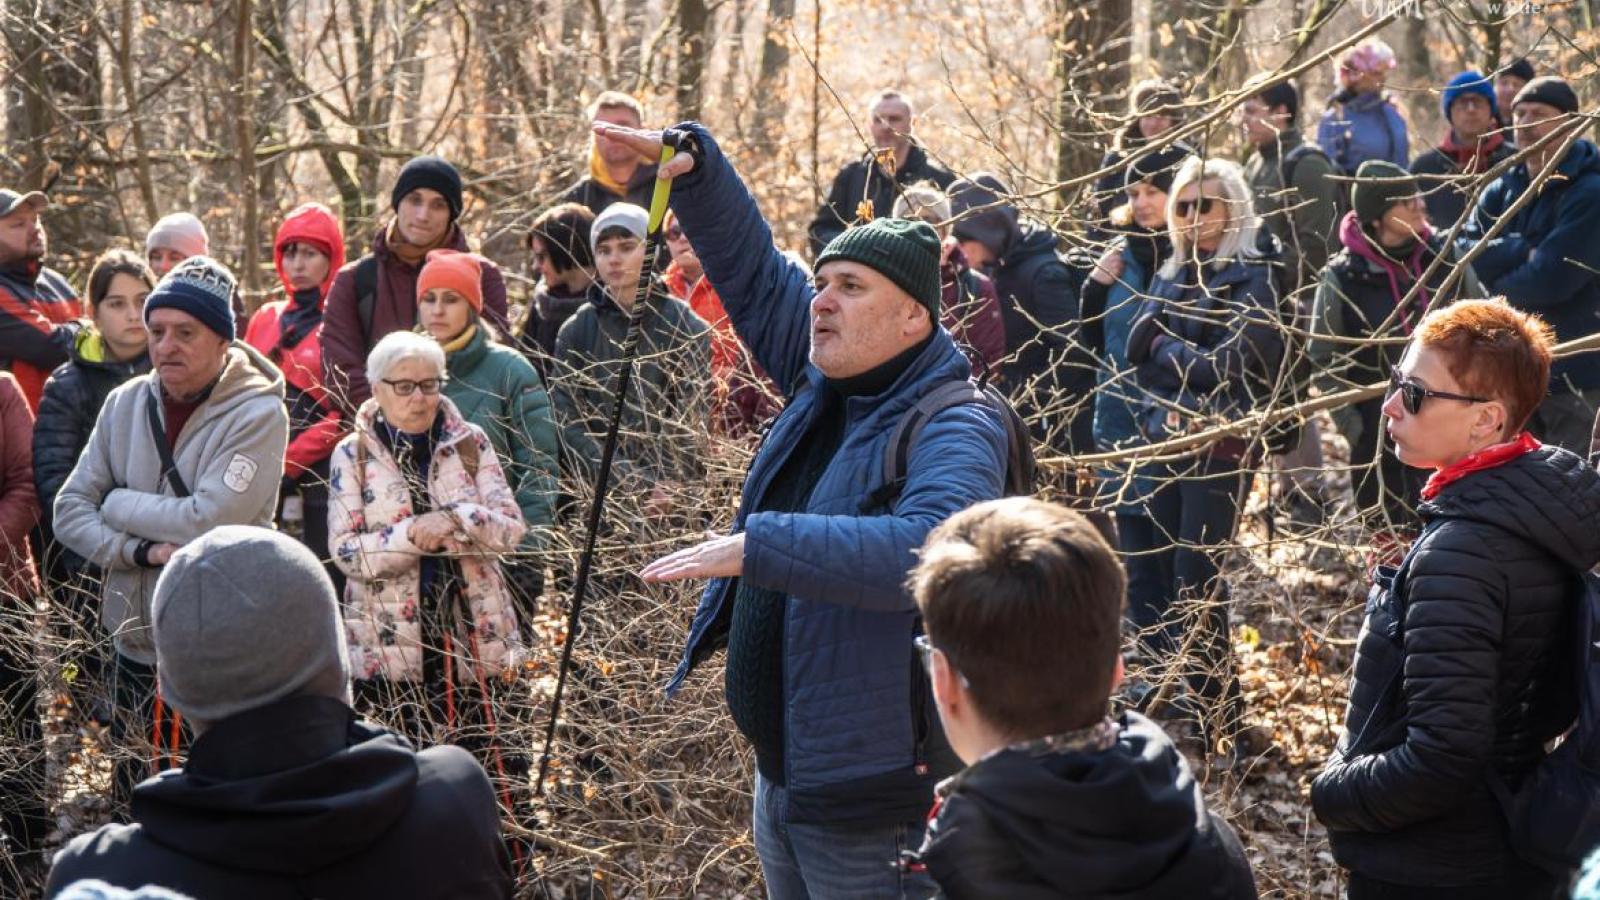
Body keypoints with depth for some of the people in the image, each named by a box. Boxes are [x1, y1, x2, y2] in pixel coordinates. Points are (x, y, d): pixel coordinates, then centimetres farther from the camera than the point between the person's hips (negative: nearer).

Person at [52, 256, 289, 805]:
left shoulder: (259, 414, -12)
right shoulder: (126, 403, 4)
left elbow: (208, 522, -20)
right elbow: (69, 511, 3)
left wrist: (117, 504, -6)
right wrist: (142, 551, -14)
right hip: (136, 649, 5)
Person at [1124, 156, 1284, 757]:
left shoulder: (1255, 278, -7)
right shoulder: (1174, 275, 15)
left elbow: (1231, 364, -15)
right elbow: (1137, 348, 4)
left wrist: (1167, 350, -4)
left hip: (1221, 445, -7)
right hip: (1167, 439, 7)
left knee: (1197, 581, -10)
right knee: (1165, 575, 9)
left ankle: (1224, 727, -3)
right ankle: (1171, 706, 20)